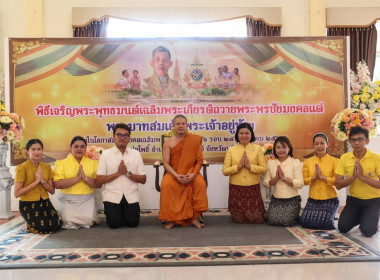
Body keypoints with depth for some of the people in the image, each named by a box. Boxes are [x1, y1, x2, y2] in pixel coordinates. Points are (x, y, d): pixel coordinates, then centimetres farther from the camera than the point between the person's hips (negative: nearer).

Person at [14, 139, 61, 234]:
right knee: (44, 228, -19)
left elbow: (52, 191, 4)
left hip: (44, 202, 4)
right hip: (28, 204, -4)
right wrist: (36, 181, -19)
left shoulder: (47, 167, 7)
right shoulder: (22, 168, -9)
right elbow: (17, 193, -15)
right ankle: (29, 223, 11)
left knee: (56, 226, -13)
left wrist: (42, 181, -14)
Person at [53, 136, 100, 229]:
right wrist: (77, 178, -20)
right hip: (68, 200, -1)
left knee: (88, 221, -12)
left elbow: (99, 184, -2)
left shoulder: (93, 163, 6)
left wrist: (85, 178, -18)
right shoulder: (61, 163, 2)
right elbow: (57, 184, -12)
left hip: (87, 200, 1)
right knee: (69, 222, -12)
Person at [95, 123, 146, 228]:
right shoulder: (106, 154, 1)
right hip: (112, 196, -1)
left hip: (131, 196, 1)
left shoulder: (136, 154, 6)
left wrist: (128, 173, -12)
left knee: (133, 223, -11)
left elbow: (143, 179, 4)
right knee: (114, 223, -14)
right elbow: (98, 180, -4)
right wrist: (118, 173, -13)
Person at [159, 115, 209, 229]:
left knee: (200, 183, -30)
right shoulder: (168, 142, 2)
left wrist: (193, 174, -17)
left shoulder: (195, 139, 2)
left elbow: (199, 161, 1)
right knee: (166, 184, -31)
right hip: (173, 173, 0)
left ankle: (194, 217, -15)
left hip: (191, 173, 0)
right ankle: (171, 218, -16)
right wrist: (176, 175, -20)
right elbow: (166, 163, -3)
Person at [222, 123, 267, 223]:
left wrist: (249, 166, -17)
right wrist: (239, 166, -17)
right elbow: (225, 171, -4)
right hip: (236, 188, 0)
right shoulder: (231, 150, 1)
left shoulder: (257, 148, 2)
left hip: (253, 188, 0)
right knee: (238, 219, 6)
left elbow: (264, 169, -3)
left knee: (256, 219, 4)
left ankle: (259, 212, 36)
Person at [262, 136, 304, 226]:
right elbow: (265, 183, -1)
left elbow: (300, 184, -15)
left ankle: (297, 216, 19)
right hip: (276, 199, 3)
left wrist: (284, 178, -21)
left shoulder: (295, 162, -6)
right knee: (273, 220, -12)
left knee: (286, 221, -14)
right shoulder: (270, 163, 4)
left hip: (292, 199, -2)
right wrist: (276, 178, -17)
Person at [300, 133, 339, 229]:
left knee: (323, 223, -20)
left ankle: (331, 218, 16)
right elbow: (303, 180, 3)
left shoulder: (334, 161, -3)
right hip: (313, 199, 3)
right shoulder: (308, 161, 6)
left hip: (330, 199, -2)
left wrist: (323, 177, -20)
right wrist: (314, 177, -15)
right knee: (305, 222, -14)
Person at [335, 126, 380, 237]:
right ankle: (360, 218, 24)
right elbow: (338, 185, -7)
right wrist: (353, 177, -23)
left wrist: (362, 177, -28)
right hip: (353, 199, 3)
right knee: (342, 227, -8)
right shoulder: (344, 158, -5)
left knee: (368, 231, -18)